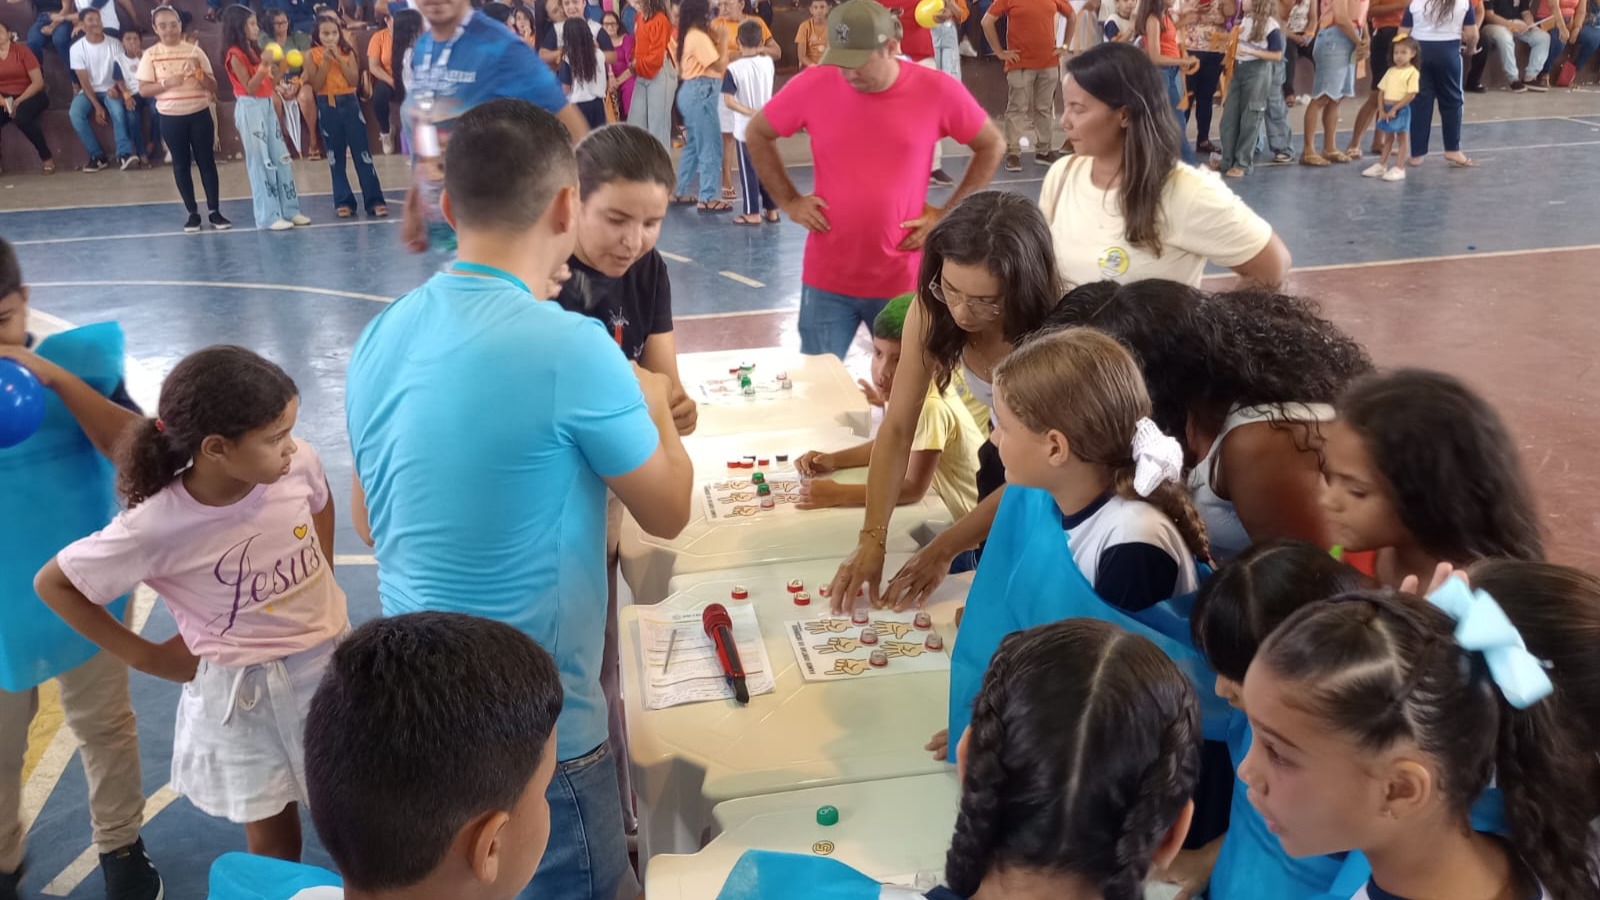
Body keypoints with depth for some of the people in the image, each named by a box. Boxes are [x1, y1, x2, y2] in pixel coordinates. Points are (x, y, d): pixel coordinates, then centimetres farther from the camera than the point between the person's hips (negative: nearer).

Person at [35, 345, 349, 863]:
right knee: (272, 841, 15)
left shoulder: (297, 462, -18)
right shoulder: (157, 529, -26)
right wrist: (145, 657, -8)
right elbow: (53, 584, -11)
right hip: (241, 692, -2)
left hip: (329, 660, 3)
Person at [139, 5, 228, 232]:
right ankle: (193, 213, 13)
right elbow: (143, 89, -4)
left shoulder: (195, 50, 1)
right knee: (181, 165, 6)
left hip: (200, 114, 0)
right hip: (171, 118, 0)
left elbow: (213, 88, 2)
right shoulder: (150, 55, -1)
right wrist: (166, 83, -18)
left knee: (206, 162, 3)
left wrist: (200, 72, -16)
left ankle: (214, 211, 10)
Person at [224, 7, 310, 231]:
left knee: (281, 158, 9)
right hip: (250, 109, -9)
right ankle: (268, 217, 0)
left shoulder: (253, 50, 13)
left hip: (267, 106, 9)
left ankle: (289, 210, 15)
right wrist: (263, 67, -27)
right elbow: (250, 88, -17)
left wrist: (280, 70, 2)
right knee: (261, 162, -5)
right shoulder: (235, 55, -12)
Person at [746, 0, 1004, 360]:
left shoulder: (938, 91, -9)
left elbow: (992, 146, 6)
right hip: (826, 280, 1)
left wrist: (948, 213, 0)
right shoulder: (812, 85, -7)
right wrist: (788, 201, 2)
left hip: (903, 282, 0)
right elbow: (757, 135, 10)